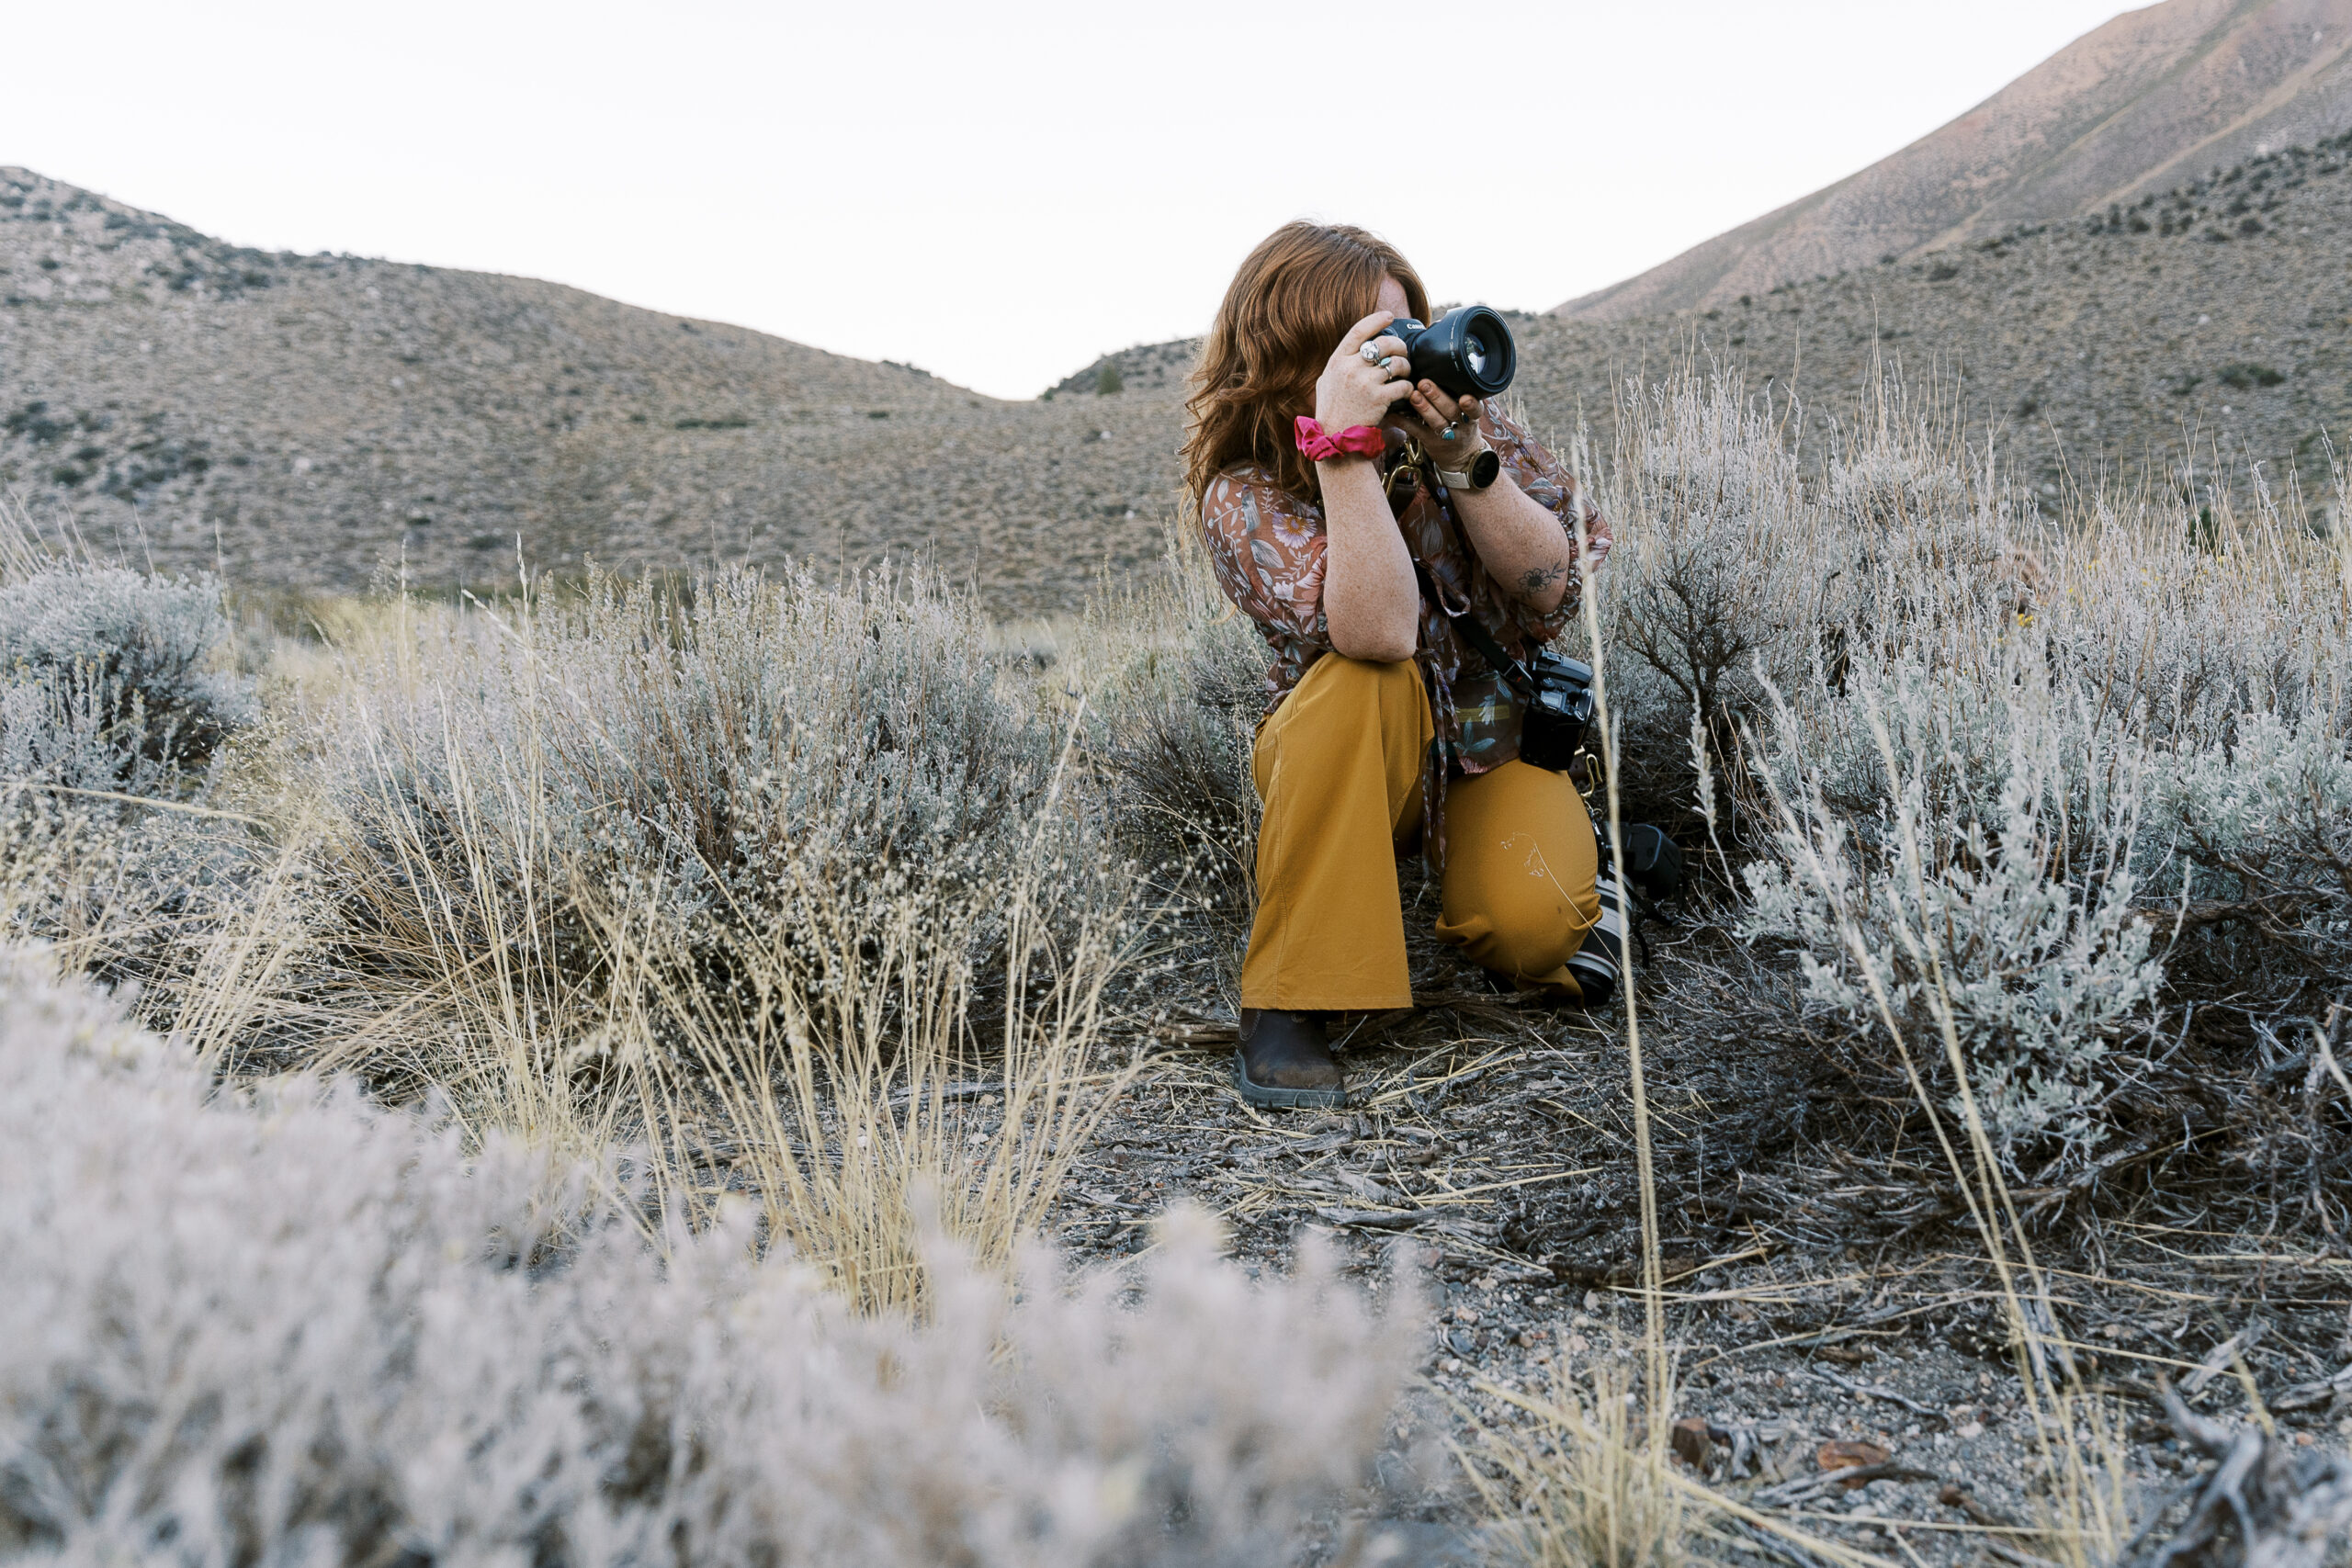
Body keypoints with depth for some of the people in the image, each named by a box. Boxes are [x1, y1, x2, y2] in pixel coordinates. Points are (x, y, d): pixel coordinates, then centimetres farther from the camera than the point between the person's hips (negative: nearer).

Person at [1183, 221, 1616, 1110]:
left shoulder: (1456, 415, -9)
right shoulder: (1243, 496, -19)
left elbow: (1551, 588, -14)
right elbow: (1379, 635, -35)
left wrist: (1462, 458, -27)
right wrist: (1345, 446, -41)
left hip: (1494, 736, 1)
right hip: (1344, 760, -1)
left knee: (1530, 924, -27)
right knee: (1361, 681, -37)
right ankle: (1286, 1006, -28)